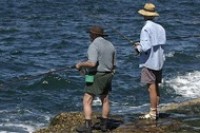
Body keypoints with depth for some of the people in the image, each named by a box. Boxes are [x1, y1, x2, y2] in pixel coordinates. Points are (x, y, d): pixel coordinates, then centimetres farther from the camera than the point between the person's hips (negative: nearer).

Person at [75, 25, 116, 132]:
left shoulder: (94, 45, -16)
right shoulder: (110, 45, 8)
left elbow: (92, 63, -26)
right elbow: (113, 64, 11)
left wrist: (80, 65, -10)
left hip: (95, 76, -8)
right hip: (107, 75, 8)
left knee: (87, 101, -6)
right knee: (105, 100, 20)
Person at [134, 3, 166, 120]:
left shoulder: (146, 29, -16)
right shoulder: (160, 28, 6)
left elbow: (145, 47, -22)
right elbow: (161, 45, 11)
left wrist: (138, 47, -1)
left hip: (149, 62, -8)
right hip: (159, 62, 8)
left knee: (152, 88, -5)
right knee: (156, 87, 15)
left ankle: (153, 113, -3)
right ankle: (156, 111, 20)